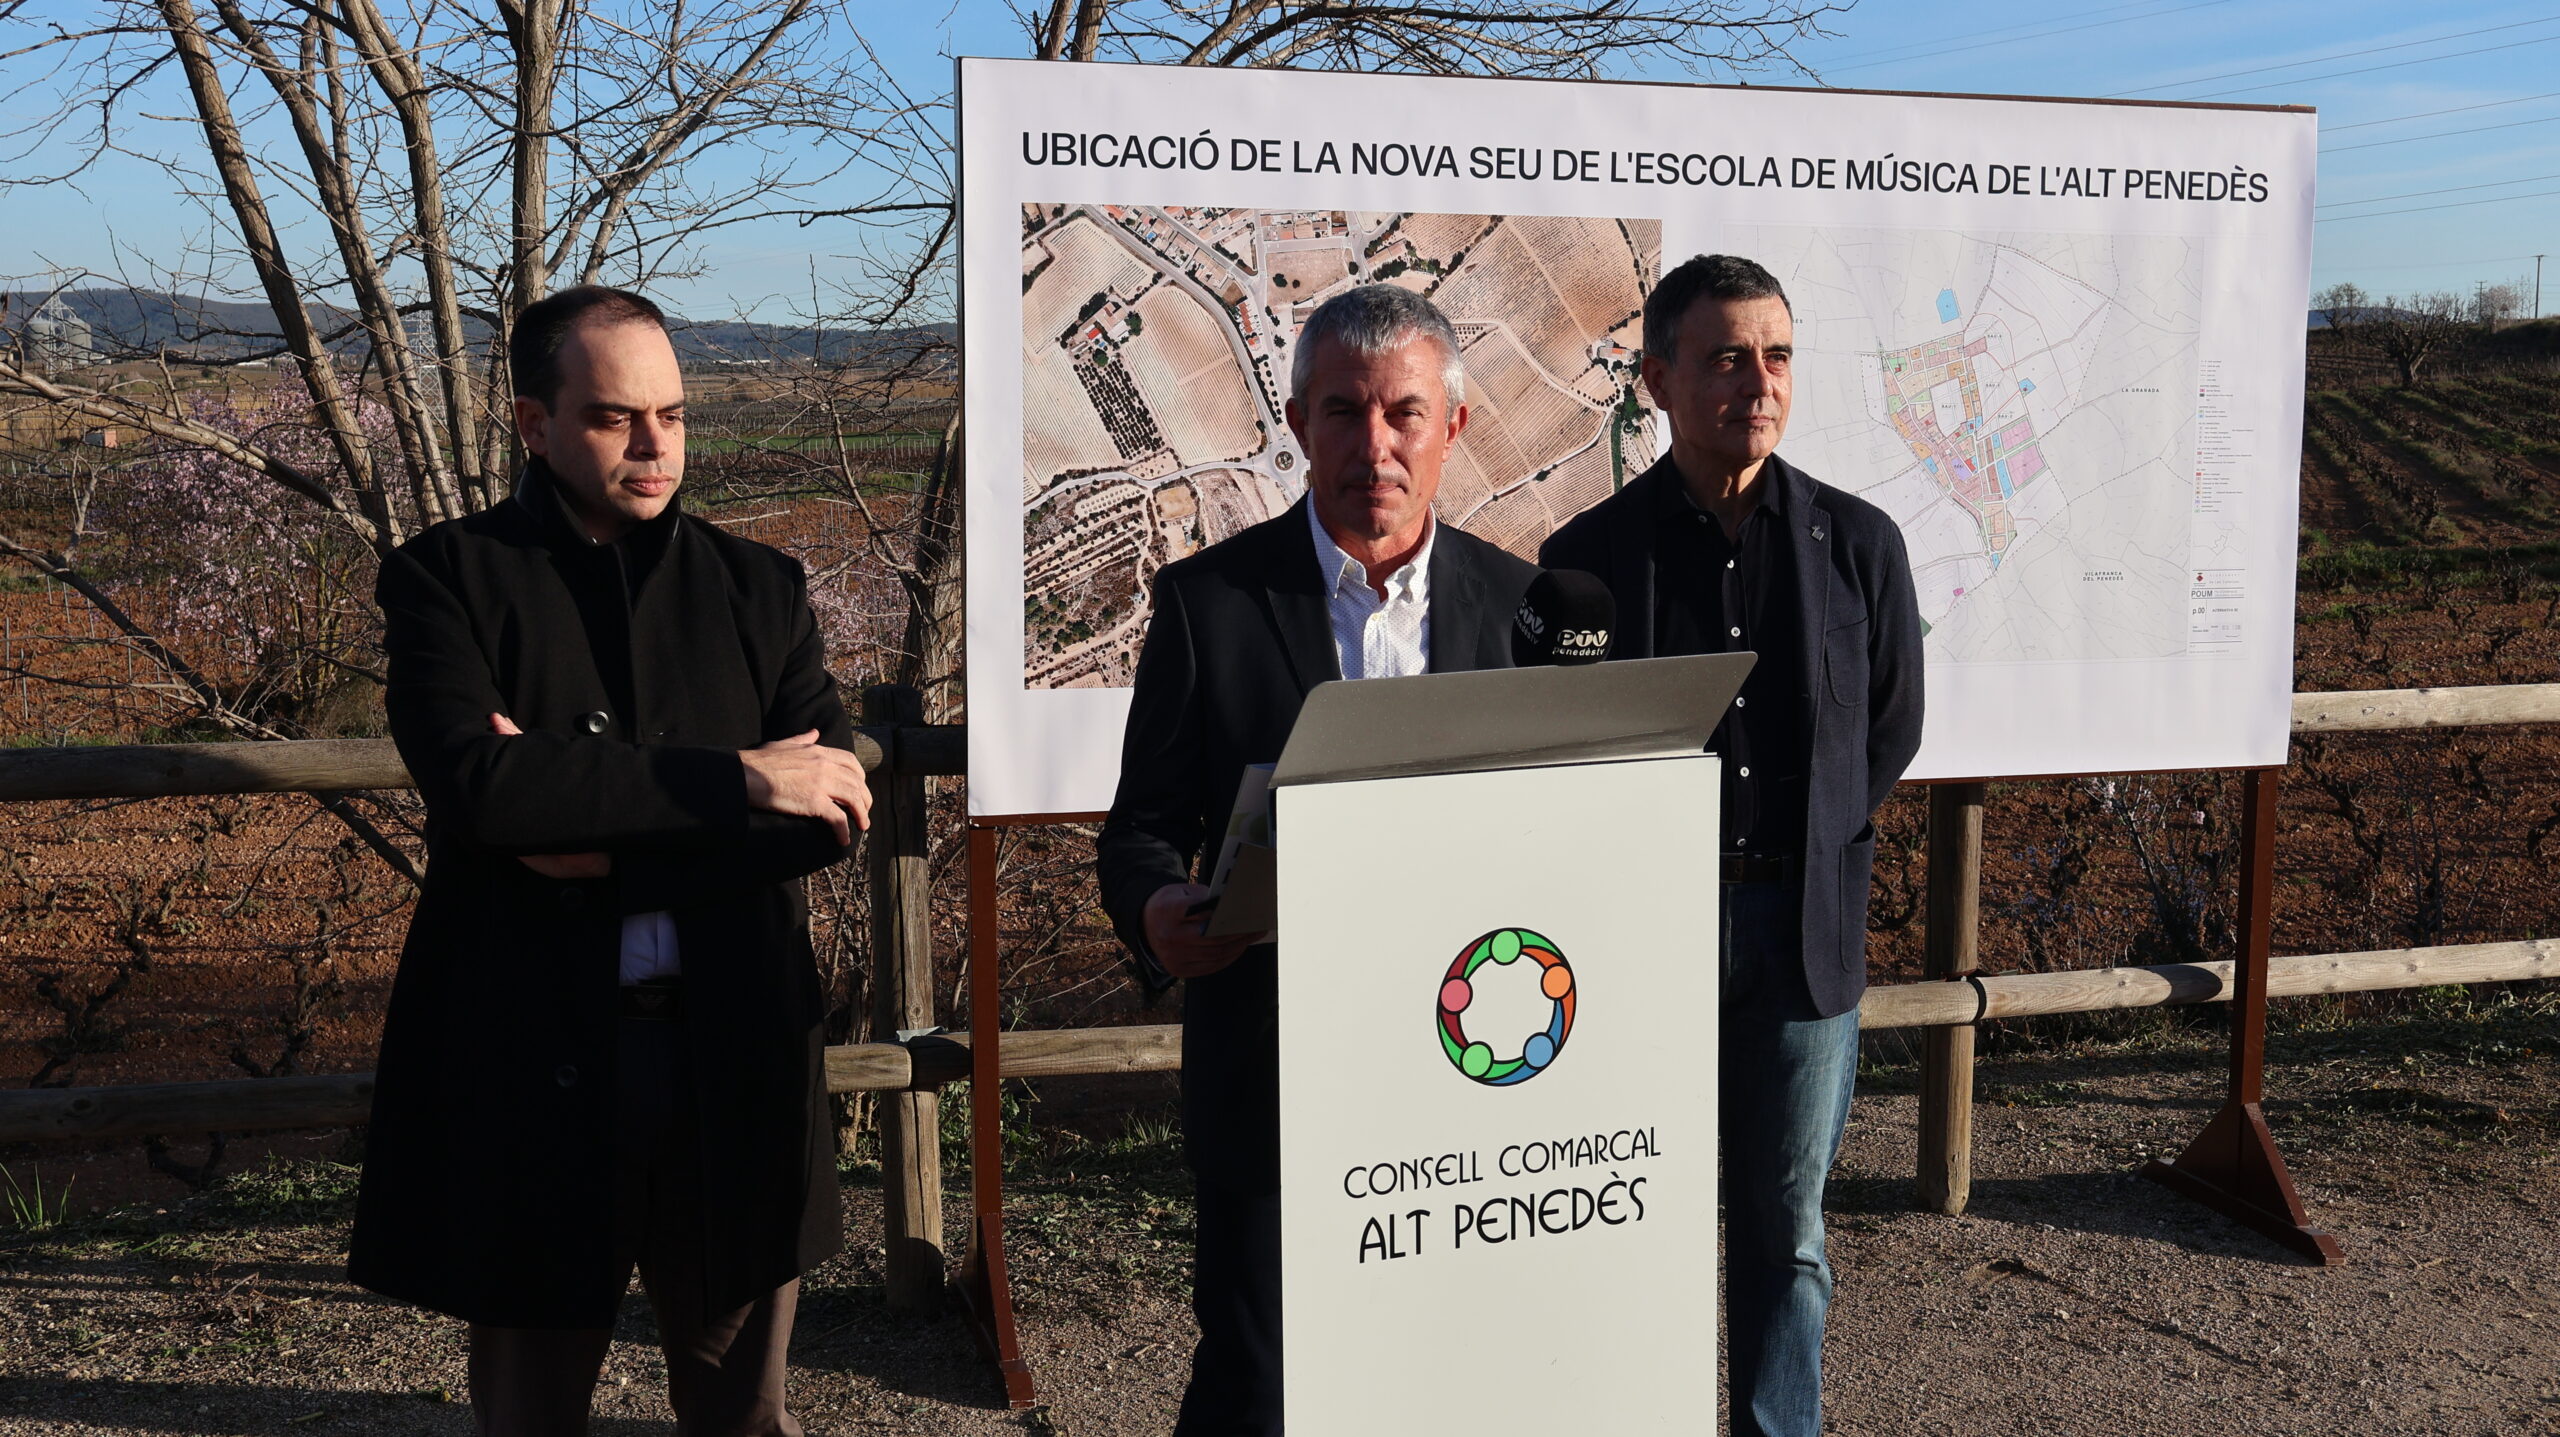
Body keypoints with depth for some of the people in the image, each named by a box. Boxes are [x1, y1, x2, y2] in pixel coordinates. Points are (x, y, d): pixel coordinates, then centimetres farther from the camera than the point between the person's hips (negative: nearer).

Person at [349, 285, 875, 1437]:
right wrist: (733, 779, -17)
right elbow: (472, 781, -17)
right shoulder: (447, 578, 1)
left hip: (733, 1054, 2)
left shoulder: (758, 588, 8)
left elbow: (835, 806, -3)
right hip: (532, 1061, -1)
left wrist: (600, 832, -13)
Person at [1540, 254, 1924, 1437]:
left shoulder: (1858, 544, 2)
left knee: (1785, 1228, 10)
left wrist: (1804, 851, 9)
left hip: (1803, 928, 1)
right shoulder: (1590, 554, -3)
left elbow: (1892, 730, 12)